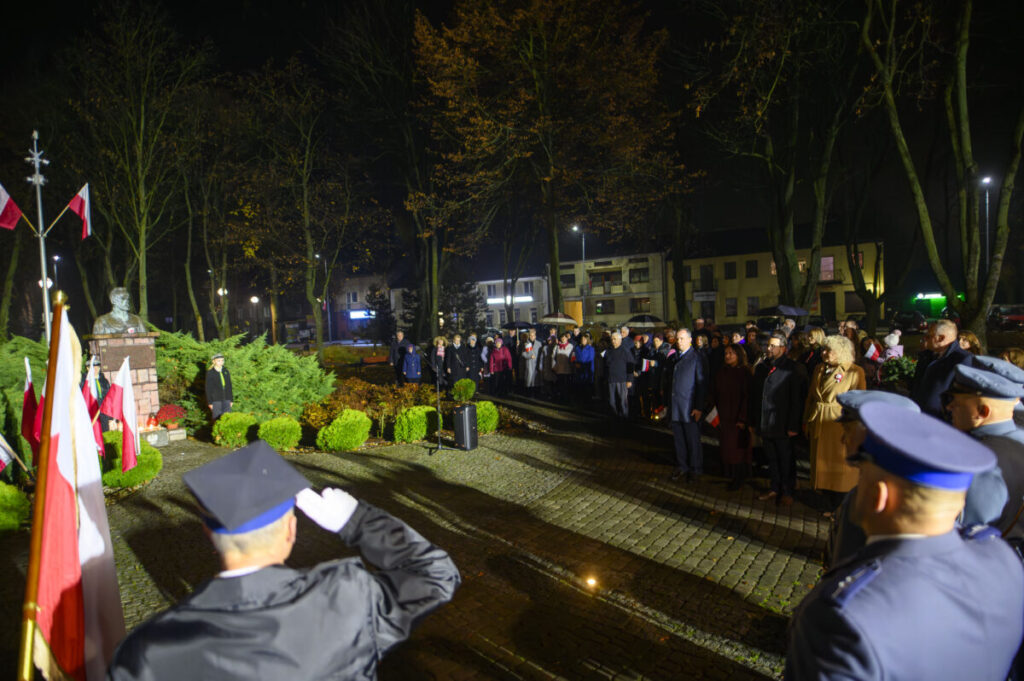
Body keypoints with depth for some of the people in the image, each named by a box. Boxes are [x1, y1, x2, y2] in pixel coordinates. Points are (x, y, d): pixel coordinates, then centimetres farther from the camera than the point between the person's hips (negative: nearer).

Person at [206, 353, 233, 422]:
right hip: (216, 401, -4)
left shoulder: (226, 372, 8)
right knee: (217, 419, 0)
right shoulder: (210, 373, -4)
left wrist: (231, 400, 9)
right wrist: (210, 402, -7)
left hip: (226, 400, 4)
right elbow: (208, 388, -4)